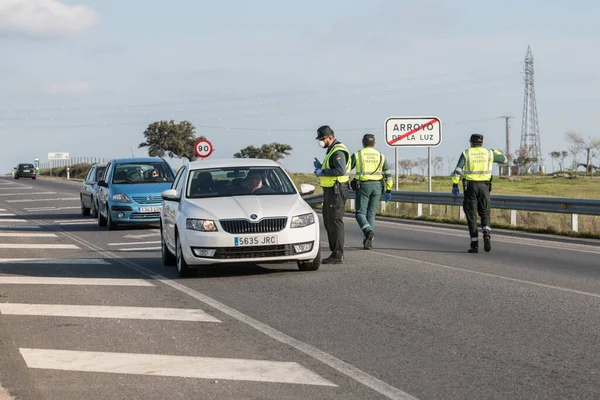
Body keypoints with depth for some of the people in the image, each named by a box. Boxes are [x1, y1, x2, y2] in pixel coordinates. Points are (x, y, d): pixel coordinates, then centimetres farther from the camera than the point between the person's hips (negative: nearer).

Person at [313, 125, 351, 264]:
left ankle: (338, 255, -7)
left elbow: (341, 170, -28)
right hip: (330, 190, 11)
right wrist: (320, 167, 9)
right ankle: (335, 252, 19)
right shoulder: (331, 150, 19)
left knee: (335, 221, -9)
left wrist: (323, 172, -21)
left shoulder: (338, 151, -15)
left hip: (336, 191, -11)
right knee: (328, 221, 14)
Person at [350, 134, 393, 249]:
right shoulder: (380, 156, 8)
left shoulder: (357, 155, 1)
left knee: (361, 213, 1)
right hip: (377, 187, 3)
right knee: (371, 214, 10)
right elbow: (388, 174, 6)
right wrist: (388, 190, 10)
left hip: (363, 186, -3)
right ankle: (368, 241, 6)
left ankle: (369, 231, -27)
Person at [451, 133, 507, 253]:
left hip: (470, 186, -1)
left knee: (471, 216, 4)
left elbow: (457, 170, -8)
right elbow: (504, 160, 19)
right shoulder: (489, 153, 6)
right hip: (484, 186, 1)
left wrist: (455, 185, -7)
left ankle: (474, 245, 0)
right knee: (485, 214, 11)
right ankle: (486, 234, -18)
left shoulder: (466, 153, 1)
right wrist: (496, 152, 36)